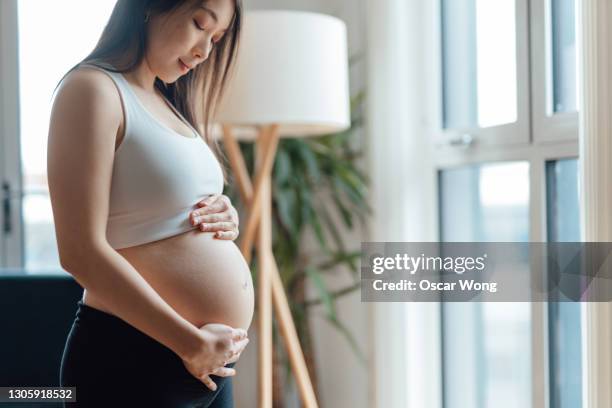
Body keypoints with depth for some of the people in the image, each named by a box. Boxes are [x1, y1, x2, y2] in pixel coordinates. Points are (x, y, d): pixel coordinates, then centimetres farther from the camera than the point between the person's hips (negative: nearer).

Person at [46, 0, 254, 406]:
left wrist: (224, 221, 1)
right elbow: (82, 253, -19)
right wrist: (193, 342, -17)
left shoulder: (165, 101, 14)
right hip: (132, 362, -8)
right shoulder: (93, 88, -11)